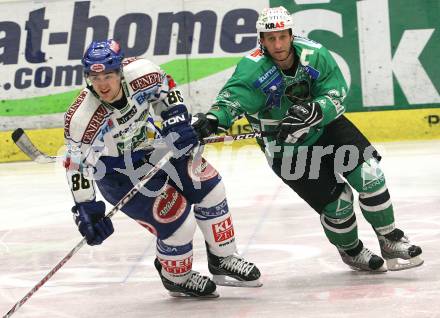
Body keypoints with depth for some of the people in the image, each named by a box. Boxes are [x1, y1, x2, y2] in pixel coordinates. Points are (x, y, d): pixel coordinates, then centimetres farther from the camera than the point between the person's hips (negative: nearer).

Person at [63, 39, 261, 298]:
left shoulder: (140, 73, -24)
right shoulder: (82, 118, -35)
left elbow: (164, 85, -1)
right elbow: (76, 164, -28)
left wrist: (177, 118, -11)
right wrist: (86, 208, -31)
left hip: (152, 145, 6)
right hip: (119, 174, -6)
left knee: (209, 186, 7)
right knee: (178, 224, -12)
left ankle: (223, 260, 27)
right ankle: (177, 279, 20)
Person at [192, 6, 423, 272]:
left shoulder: (314, 55, -18)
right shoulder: (253, 68, -25)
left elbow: (337, 94, -18)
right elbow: (234, 97, -37)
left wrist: (313, 111, -38)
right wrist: (214, 118, -58)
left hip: (325, 127, 3)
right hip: (286, 148, -3)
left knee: (368, 172, -10)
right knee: (336, 200, -7)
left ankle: (391, 239, 9)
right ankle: (351, 251, 23)